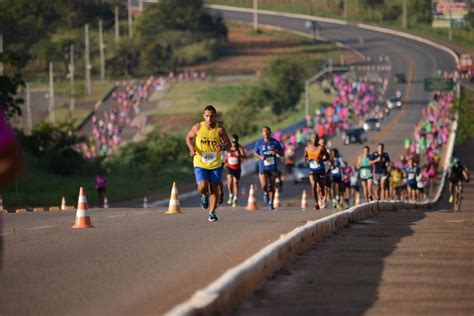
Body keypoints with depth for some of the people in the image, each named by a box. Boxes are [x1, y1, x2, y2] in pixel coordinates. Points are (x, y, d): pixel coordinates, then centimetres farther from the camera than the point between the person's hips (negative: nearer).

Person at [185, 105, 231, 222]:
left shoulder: (220, 129, -9)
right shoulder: (197, 128, -8)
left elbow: (228, 143, 0)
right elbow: (189, 137, 9)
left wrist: (222, 146, -24)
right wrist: (191, 148, -11)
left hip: (215, 164, 1)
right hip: (200, 164, -1)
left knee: (214, 188, 5)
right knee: (202, 187, -16)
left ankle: (212, 212, 20)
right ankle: (204, 195, 21)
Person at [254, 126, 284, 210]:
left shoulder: (275, 142, -1)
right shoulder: (259, 143, 0)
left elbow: (282, 154, 5)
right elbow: (255, 153, 11)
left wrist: (276, 152, -17)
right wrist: (260, 157, -10)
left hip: (273, 167, 1)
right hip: (263, 167, -1)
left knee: (271, 186, 4)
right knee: (264, 185, -15)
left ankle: (270, 203, 17)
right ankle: (265, 193, 20)